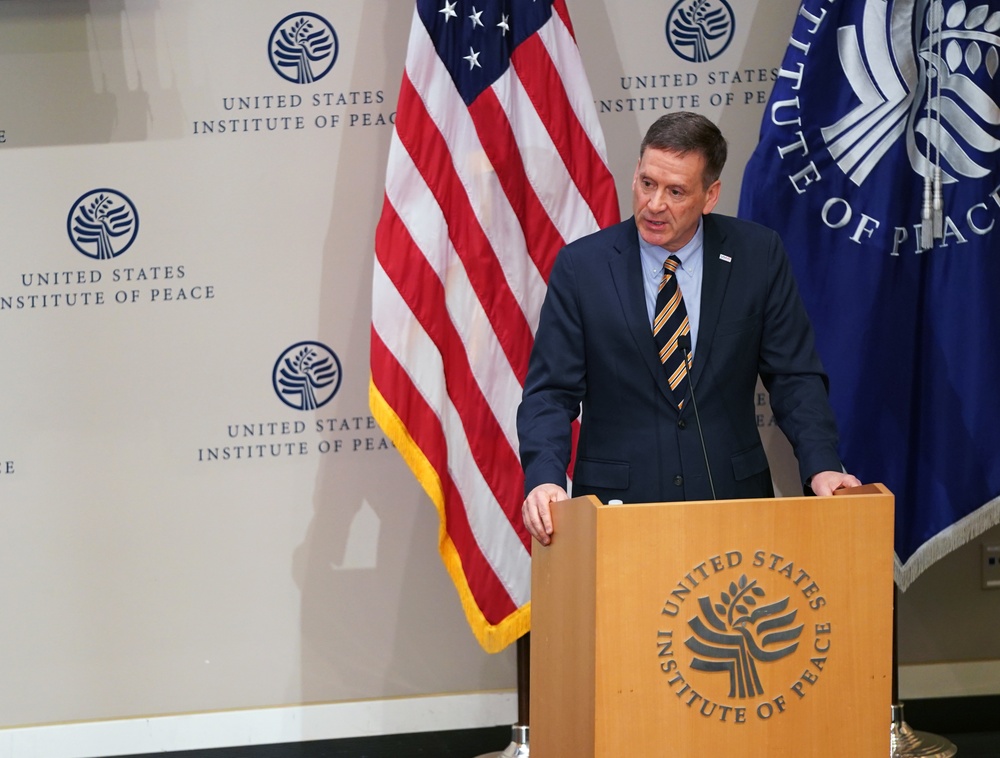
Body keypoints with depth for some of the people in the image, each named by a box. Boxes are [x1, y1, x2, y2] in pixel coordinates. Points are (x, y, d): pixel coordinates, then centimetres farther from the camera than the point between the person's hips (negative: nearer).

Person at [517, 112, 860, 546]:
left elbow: (793, 376, 3)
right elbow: (551, 392, -2)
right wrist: (544, 479, -20)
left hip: (731, 494, 1)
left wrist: (821, 466, -13)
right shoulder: (581, 265, -1)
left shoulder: (757, 255, 1)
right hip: (618, 501, -1)